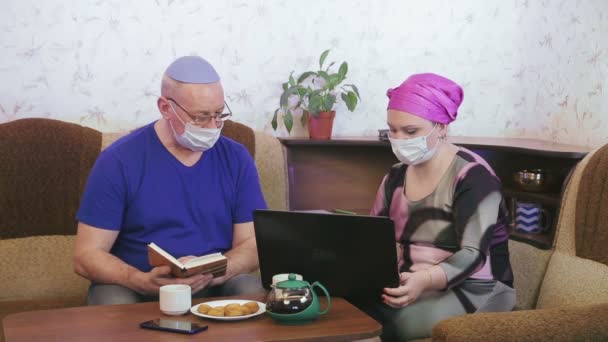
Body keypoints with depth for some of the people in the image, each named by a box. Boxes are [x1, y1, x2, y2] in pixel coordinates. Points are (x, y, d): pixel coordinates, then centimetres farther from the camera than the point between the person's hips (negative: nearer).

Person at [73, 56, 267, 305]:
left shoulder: (236, 158, 2)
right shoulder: (118, 161, -7)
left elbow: (252, 245, 1)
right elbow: (87, 255, -8)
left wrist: (210, 274, -21)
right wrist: (144, 282, -27)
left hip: (214, 288, 2)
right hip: (134, 287, -1)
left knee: (252, 290, -28)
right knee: (113, 302, -32)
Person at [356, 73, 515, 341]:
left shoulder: (472, 176, -13)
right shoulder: (396, 176, 8)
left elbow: (473, 254, -21)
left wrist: (425, 280, -39)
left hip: (472, 290, -6)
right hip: (408, 285, 6)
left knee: (367, 319, -30)